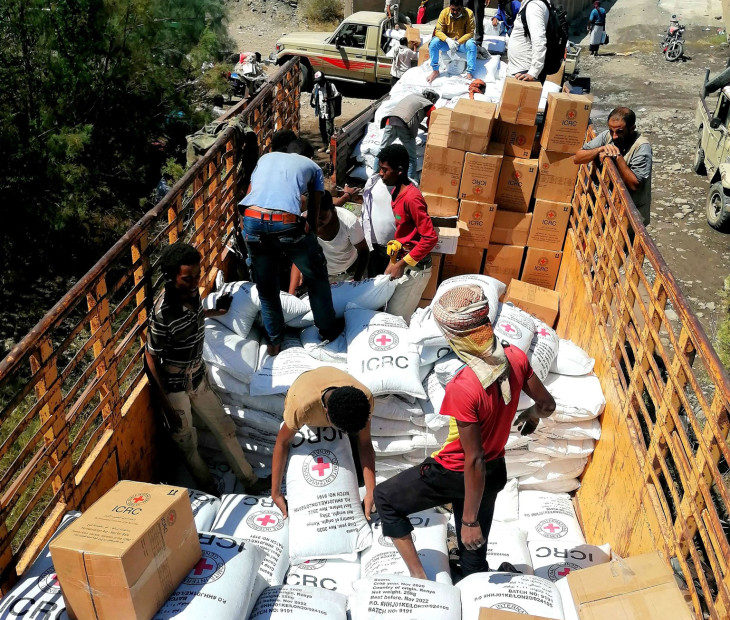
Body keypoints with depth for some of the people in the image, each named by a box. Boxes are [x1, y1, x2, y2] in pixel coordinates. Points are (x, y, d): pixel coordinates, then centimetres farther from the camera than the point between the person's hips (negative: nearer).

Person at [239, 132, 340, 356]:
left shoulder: (266, 157, 33)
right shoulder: (313, 166, 26)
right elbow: (314, 211, 21)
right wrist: (311, 235, 31)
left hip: (252, 220, 3)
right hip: (287, 223, -3)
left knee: (265, 286, 21)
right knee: (316, 277, 21)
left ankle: (274, 341, 34)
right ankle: (328, 329, 34)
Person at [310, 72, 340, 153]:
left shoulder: (330, 85, -12)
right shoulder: (316, 86, 5)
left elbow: (337, 95, -13)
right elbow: (313, 94, 23)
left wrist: (329, 99, -28)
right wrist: (311, 102, 5)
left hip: (329, 112, -6)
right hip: (321, 112, 6)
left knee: (329, 129, -3)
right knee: (322, 129, 13)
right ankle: (324, 145, 26)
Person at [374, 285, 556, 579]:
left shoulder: (462, 388, -34)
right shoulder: (516, 358, -16)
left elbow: (475, 461, -28)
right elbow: (547, 405, 0)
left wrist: (470, 520, -16)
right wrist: (531, 415, 24)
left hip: (454, 474, -6)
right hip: (496, 471, 6)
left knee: (384, 499, 17)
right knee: (475, 557, 23)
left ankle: (418, 577, 17)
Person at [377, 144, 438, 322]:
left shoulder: (411, 198, -24)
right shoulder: (397, 191, 7)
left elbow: (430, 238, -26)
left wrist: (402, 264, -22)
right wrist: (393, 261, 17)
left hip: (414, 267, -9)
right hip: (400, 259, 9)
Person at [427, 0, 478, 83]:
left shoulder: (469, 14, -15)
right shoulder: (444, 13, -10)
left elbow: (470, 33, -17)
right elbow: (438, 31, -12)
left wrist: (458, 42, -32)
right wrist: (448, 40, -32)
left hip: (462, 42, -1)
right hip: (447, 42, 2)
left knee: (471, 44, -33)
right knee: (434, 42, -26)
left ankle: (470, 73, -28)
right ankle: (435, 71, -13)